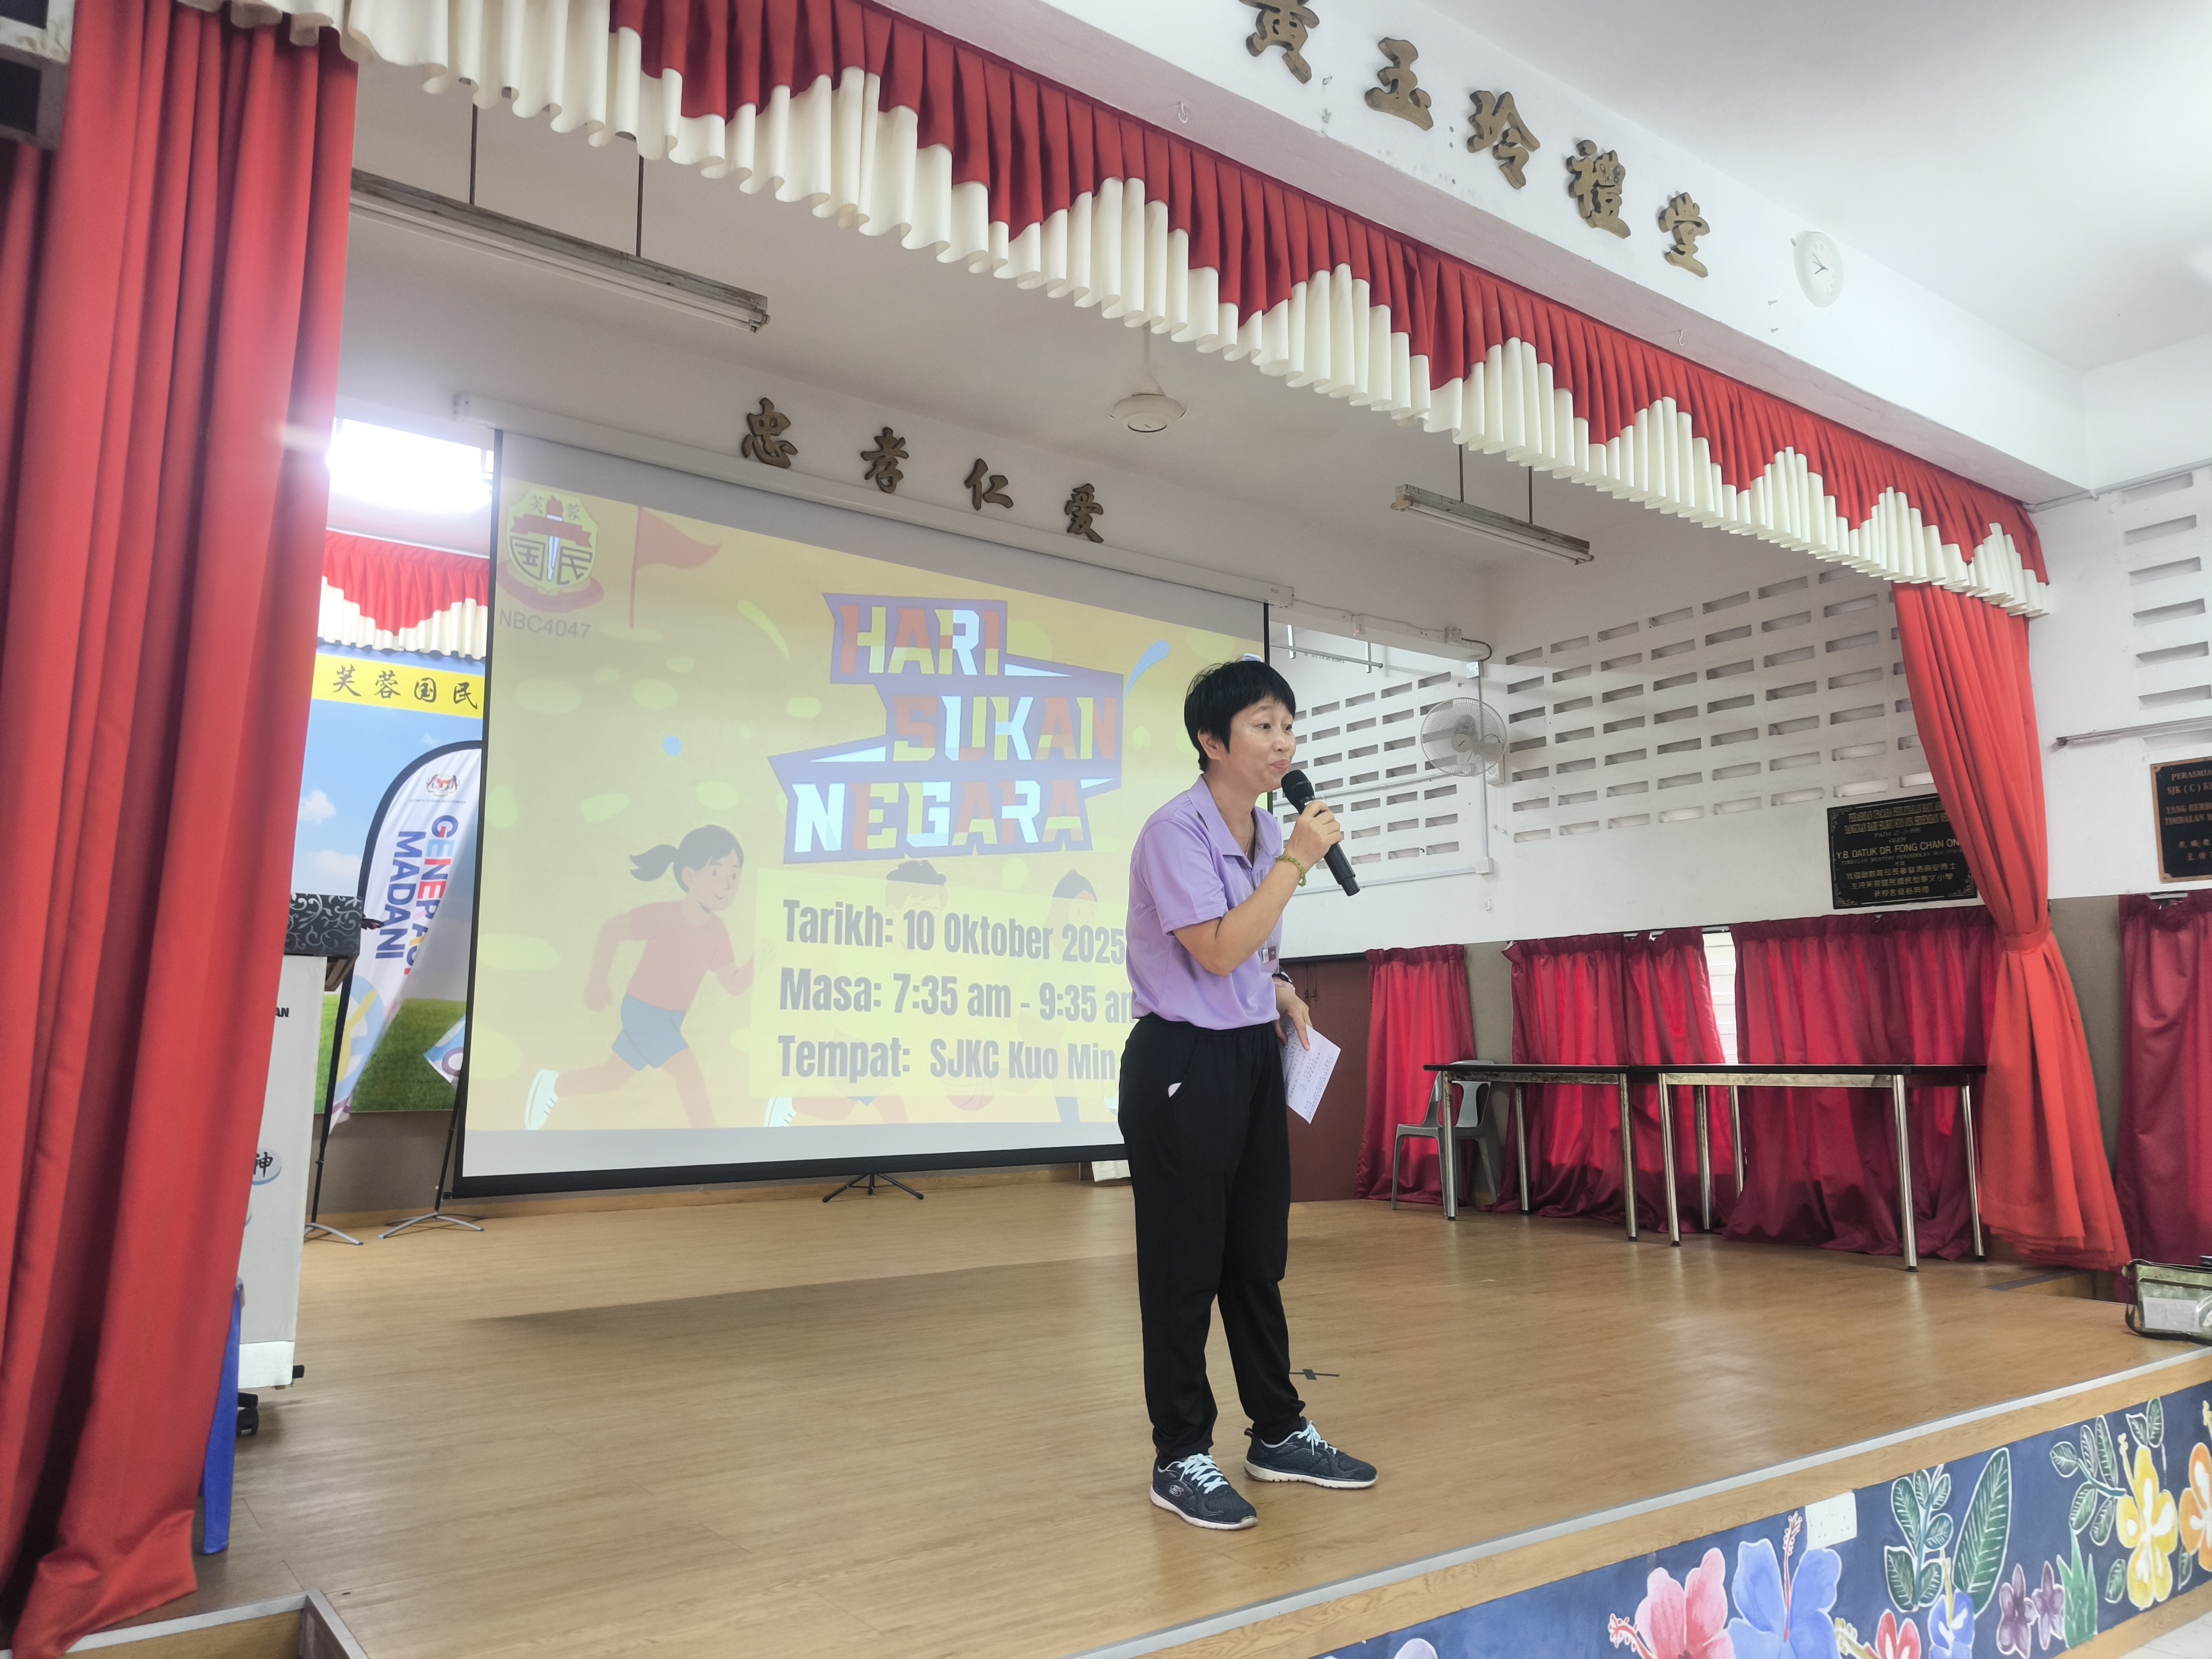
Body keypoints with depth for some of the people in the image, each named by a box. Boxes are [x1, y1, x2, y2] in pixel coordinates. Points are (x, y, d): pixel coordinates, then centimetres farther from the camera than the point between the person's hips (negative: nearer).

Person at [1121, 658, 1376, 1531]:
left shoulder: (1267, 830, 9)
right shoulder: (1176, 831, -16)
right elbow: (1218, 950, -24)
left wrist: (1283, 995, 3)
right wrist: (1298, 860, -20)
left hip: (1253, 1058, 8)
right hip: (1182, 1064, -8)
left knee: (1258, 1258, 16)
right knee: (1184, 1266, 2)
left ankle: (1279, 1432, 30)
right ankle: (1181, 1457, 17)